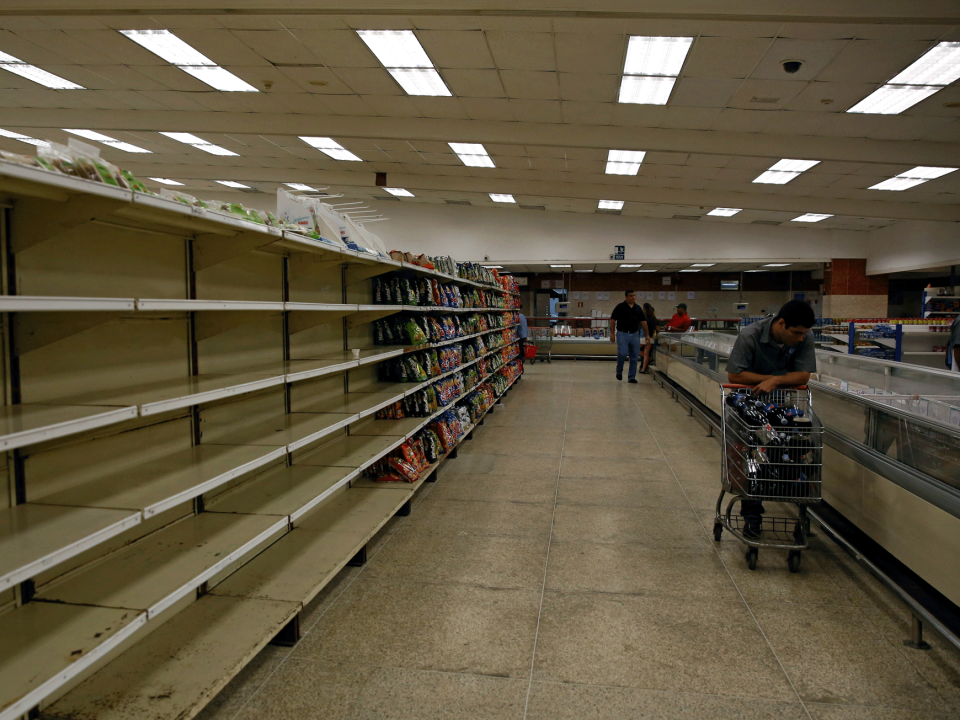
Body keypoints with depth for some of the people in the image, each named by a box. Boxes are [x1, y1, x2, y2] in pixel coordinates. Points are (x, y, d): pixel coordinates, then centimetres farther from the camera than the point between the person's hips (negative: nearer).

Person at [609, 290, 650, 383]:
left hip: (635, 334, 4)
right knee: (622, 353, -15)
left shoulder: (638, 308, 11)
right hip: (622, 334, -4)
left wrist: (647, 335, 10)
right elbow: (613, 320, -3)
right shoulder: (620, 307, -2)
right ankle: (619, 371, 12)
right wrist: (612, 333, -8)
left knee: (634, 356, 3)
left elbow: (643, 321, 13)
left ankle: (632, 377, 12)